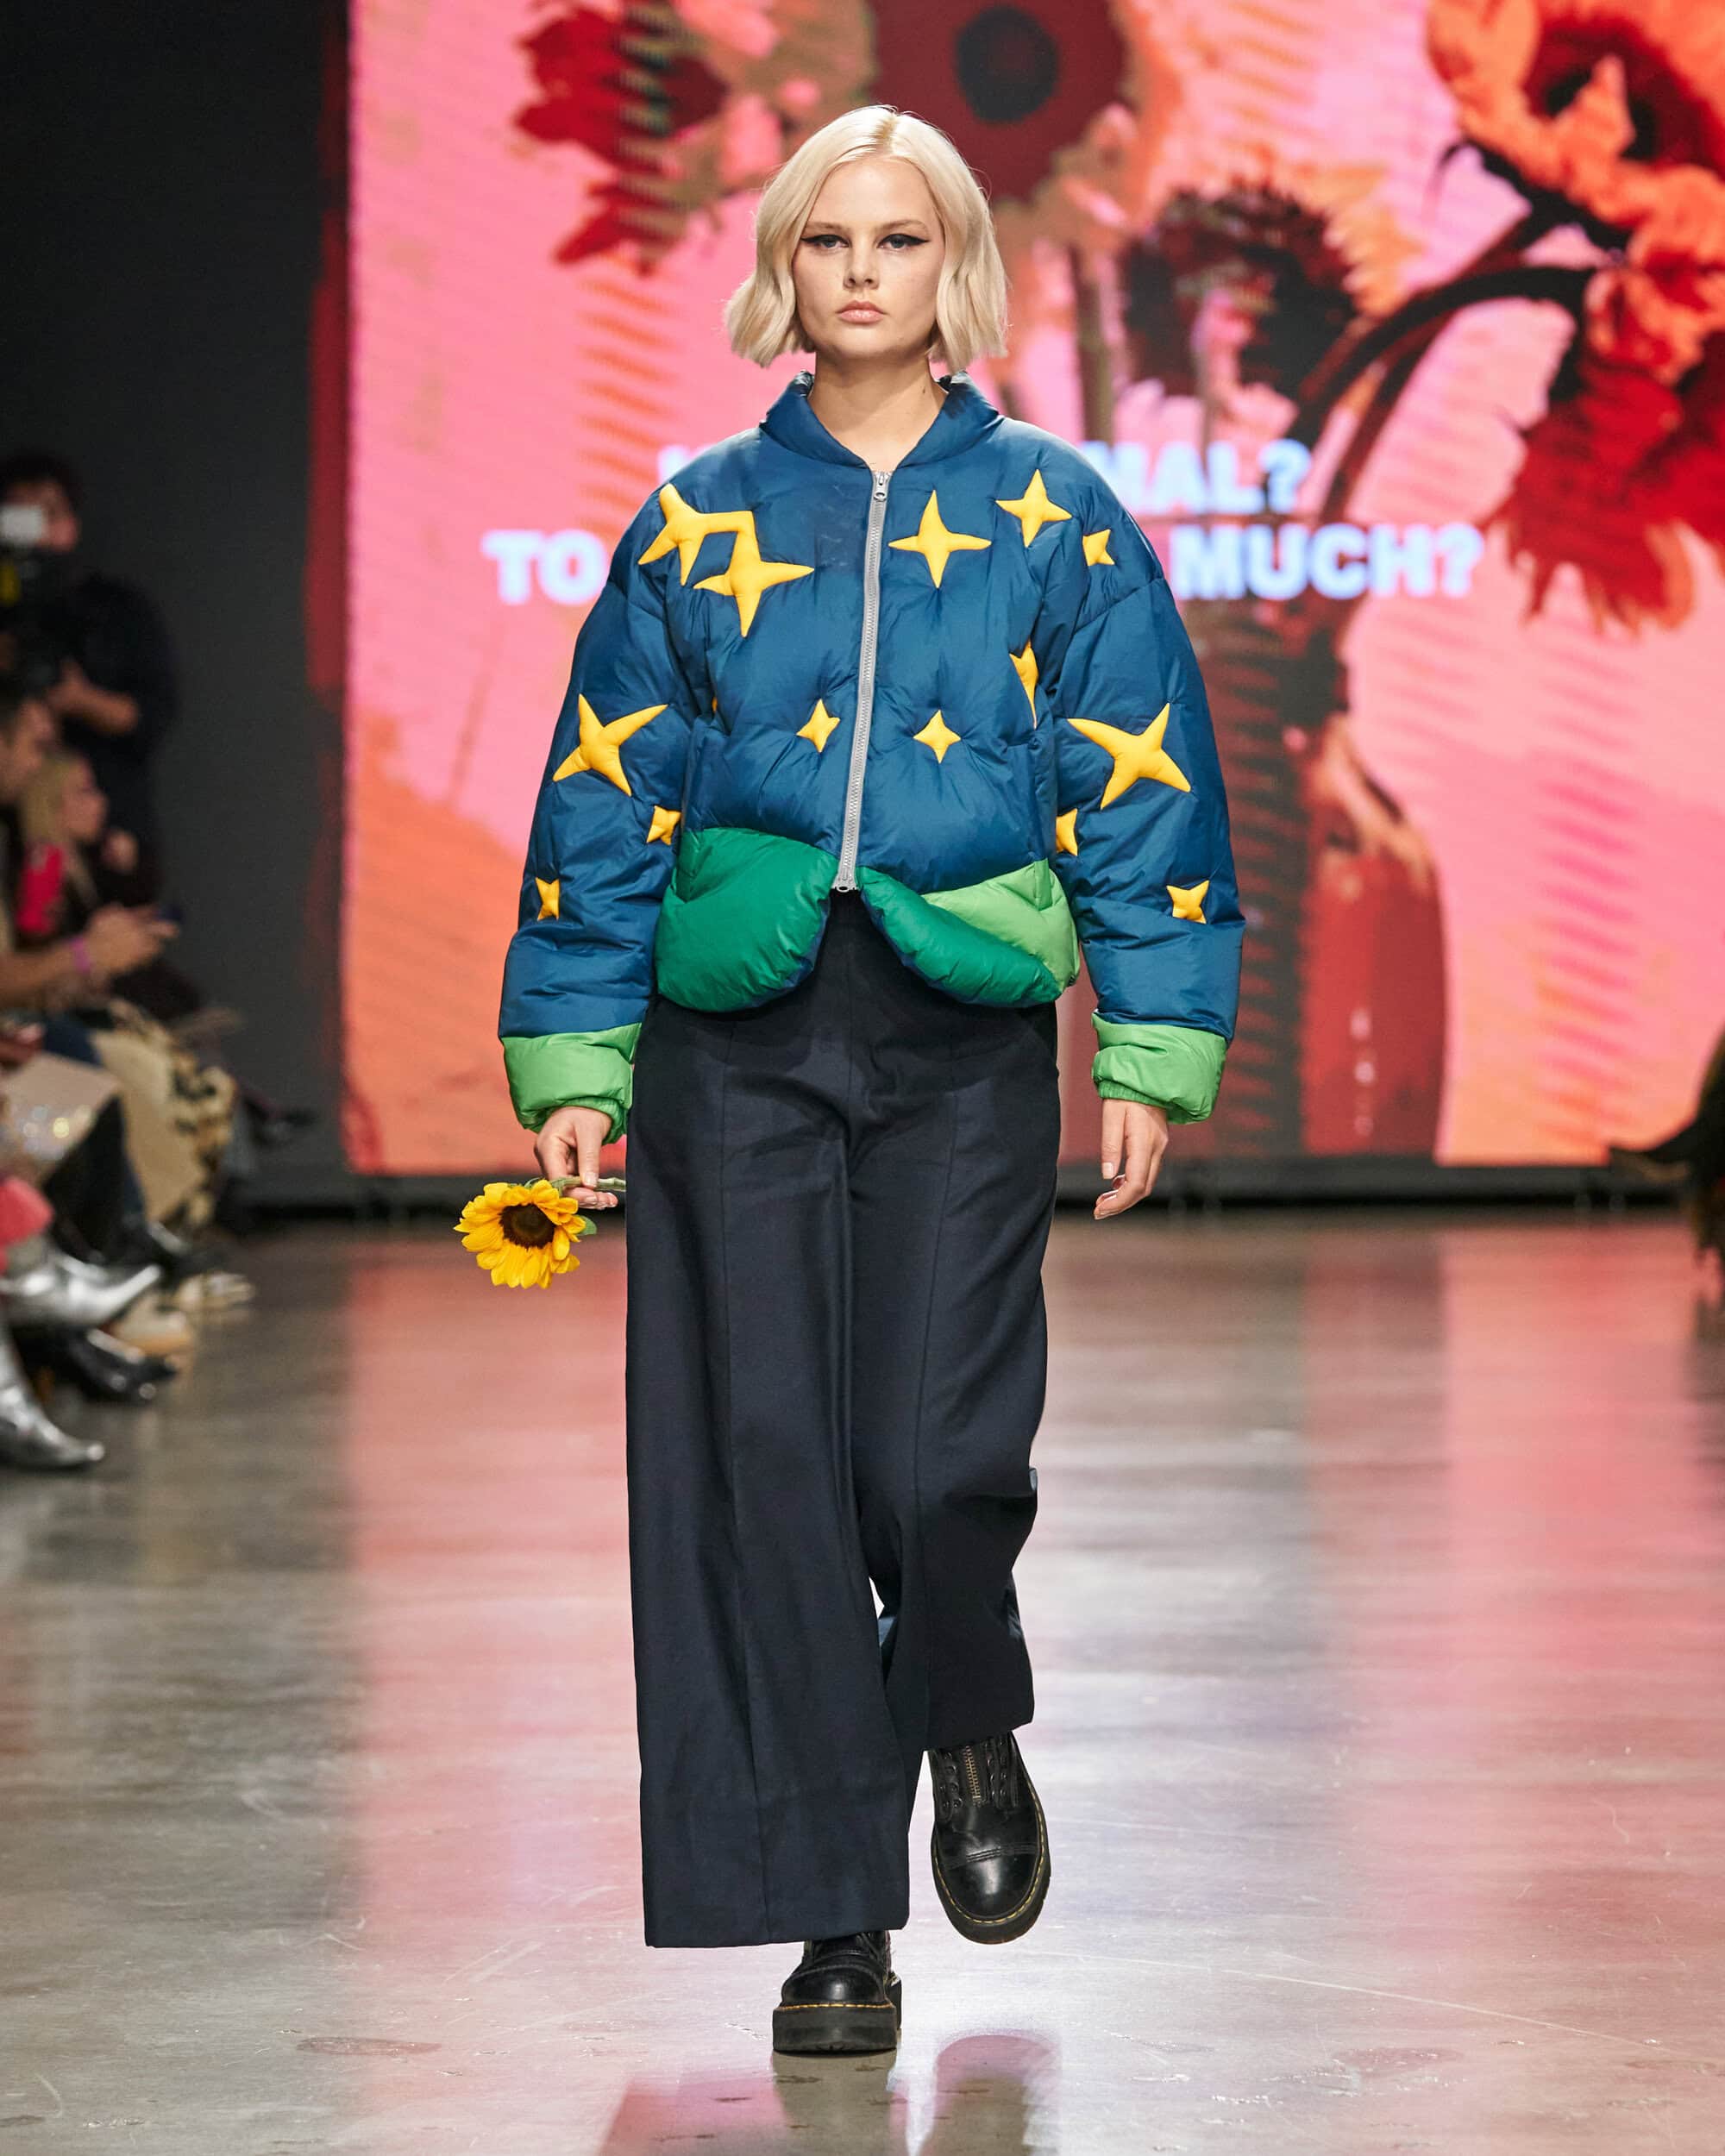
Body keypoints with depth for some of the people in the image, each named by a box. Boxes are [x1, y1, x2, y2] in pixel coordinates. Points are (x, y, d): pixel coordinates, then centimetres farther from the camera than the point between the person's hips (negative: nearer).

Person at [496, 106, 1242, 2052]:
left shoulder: (1054, 520, 7)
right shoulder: (699, 523, 9)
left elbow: (1142, 788, 6)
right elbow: (602, 797, 10)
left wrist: (1152, 1054, -1)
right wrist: (575, 1061, 5)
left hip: (964, 1034, -1)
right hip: (736, 1035, 1)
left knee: (939, 1460, -11)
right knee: (767, 1459, -2)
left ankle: (970, 1727, 24)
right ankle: (837, 1920, 7)